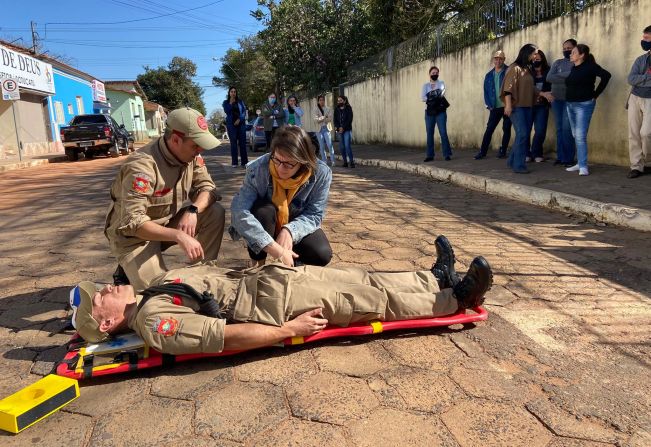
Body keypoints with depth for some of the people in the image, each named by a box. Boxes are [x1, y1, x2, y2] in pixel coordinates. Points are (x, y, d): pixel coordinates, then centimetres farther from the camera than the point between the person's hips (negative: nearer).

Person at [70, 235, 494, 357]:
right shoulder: (153, 322, -14)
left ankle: (436, 279, 21)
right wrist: (290, 329, -21)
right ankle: (457, 297, 12)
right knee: (378, 296, -3)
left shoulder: (161, 282, 13)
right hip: (279, 302, -8)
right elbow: (227, 336, -21)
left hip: (268, 276, 8)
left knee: (364, 279, 6)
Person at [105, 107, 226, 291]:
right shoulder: (142, 166, -31)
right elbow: (132, 223, -36)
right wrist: (179, 236, -46)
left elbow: (207, 187, -8)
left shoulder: (191, 155, -10)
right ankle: (128, 270, 11)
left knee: (215, 213, -14)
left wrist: (192, 210, -29)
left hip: (169, 220, 7)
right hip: (133, 234, -6)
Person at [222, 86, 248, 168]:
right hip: (231, 124, -1)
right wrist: (230, 103, -9)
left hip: (241, 123, 1)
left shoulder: (240, 101, 12)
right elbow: (226, 111, -5)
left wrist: (239, 119, -8)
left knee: (242, 142, -4)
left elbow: (244, 111, 5)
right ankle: (234, 162, -2)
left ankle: (244, 162, -3)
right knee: (233, 142, -2)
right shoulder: (226, 102, 10)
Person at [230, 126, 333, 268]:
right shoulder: (258, 169, -30)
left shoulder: (321, 173, -24)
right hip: (266, 225, -1)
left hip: (295, 226, 1)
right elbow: (239, 211, -40)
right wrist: (274, 248, -49)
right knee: (263, 210, -35)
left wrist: (289, 230, -40)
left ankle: (292, 259, 10)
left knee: (322, 255, -25)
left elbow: (314, 214, -18)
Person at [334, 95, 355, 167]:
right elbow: (335, 119, 8)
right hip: (339, 130, 4)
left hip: (347, 130, -4)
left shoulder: (348, 108, -1)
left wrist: (343, 127, -15)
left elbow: (349, 120, -8)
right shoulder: (336, 109, 11)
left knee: (347, 146, -14)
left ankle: (352, 162, -10)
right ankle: (345, 161, 10)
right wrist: (337, 127, -11)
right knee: (341, 147, 3)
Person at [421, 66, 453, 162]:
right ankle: (430, 155, 8)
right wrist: (436, 97, -11)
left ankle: (447, 154, -5)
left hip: (440, 111, -2)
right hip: (429, 112, 2)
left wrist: (430, 97, -18)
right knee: (429, 134, 3)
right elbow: (422, 98, -3)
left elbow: (442, 93, -9)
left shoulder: (441, 83, 9)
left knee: (443, 133, -9)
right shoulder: (425, 85, 12)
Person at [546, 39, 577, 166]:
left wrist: (558, 75, -12)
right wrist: (566, 79, -11)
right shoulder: (557, 63, 13)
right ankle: (560, 157, 12)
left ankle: (569, 158, -3)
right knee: (559, 129, 6)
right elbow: (549, 77, -2)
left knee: (567, 129, -10)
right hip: (556, 100, 4)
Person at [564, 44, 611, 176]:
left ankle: (583, 166, -10)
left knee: (580, 136, -13)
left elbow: (606, 75, -19)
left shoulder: (590, 66, -10)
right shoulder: (574, 68, 11)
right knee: (576, 135, 11)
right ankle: (580, 163, 19)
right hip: (570, 105, 8)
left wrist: (596, 94, -15)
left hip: (583, 105, -8)